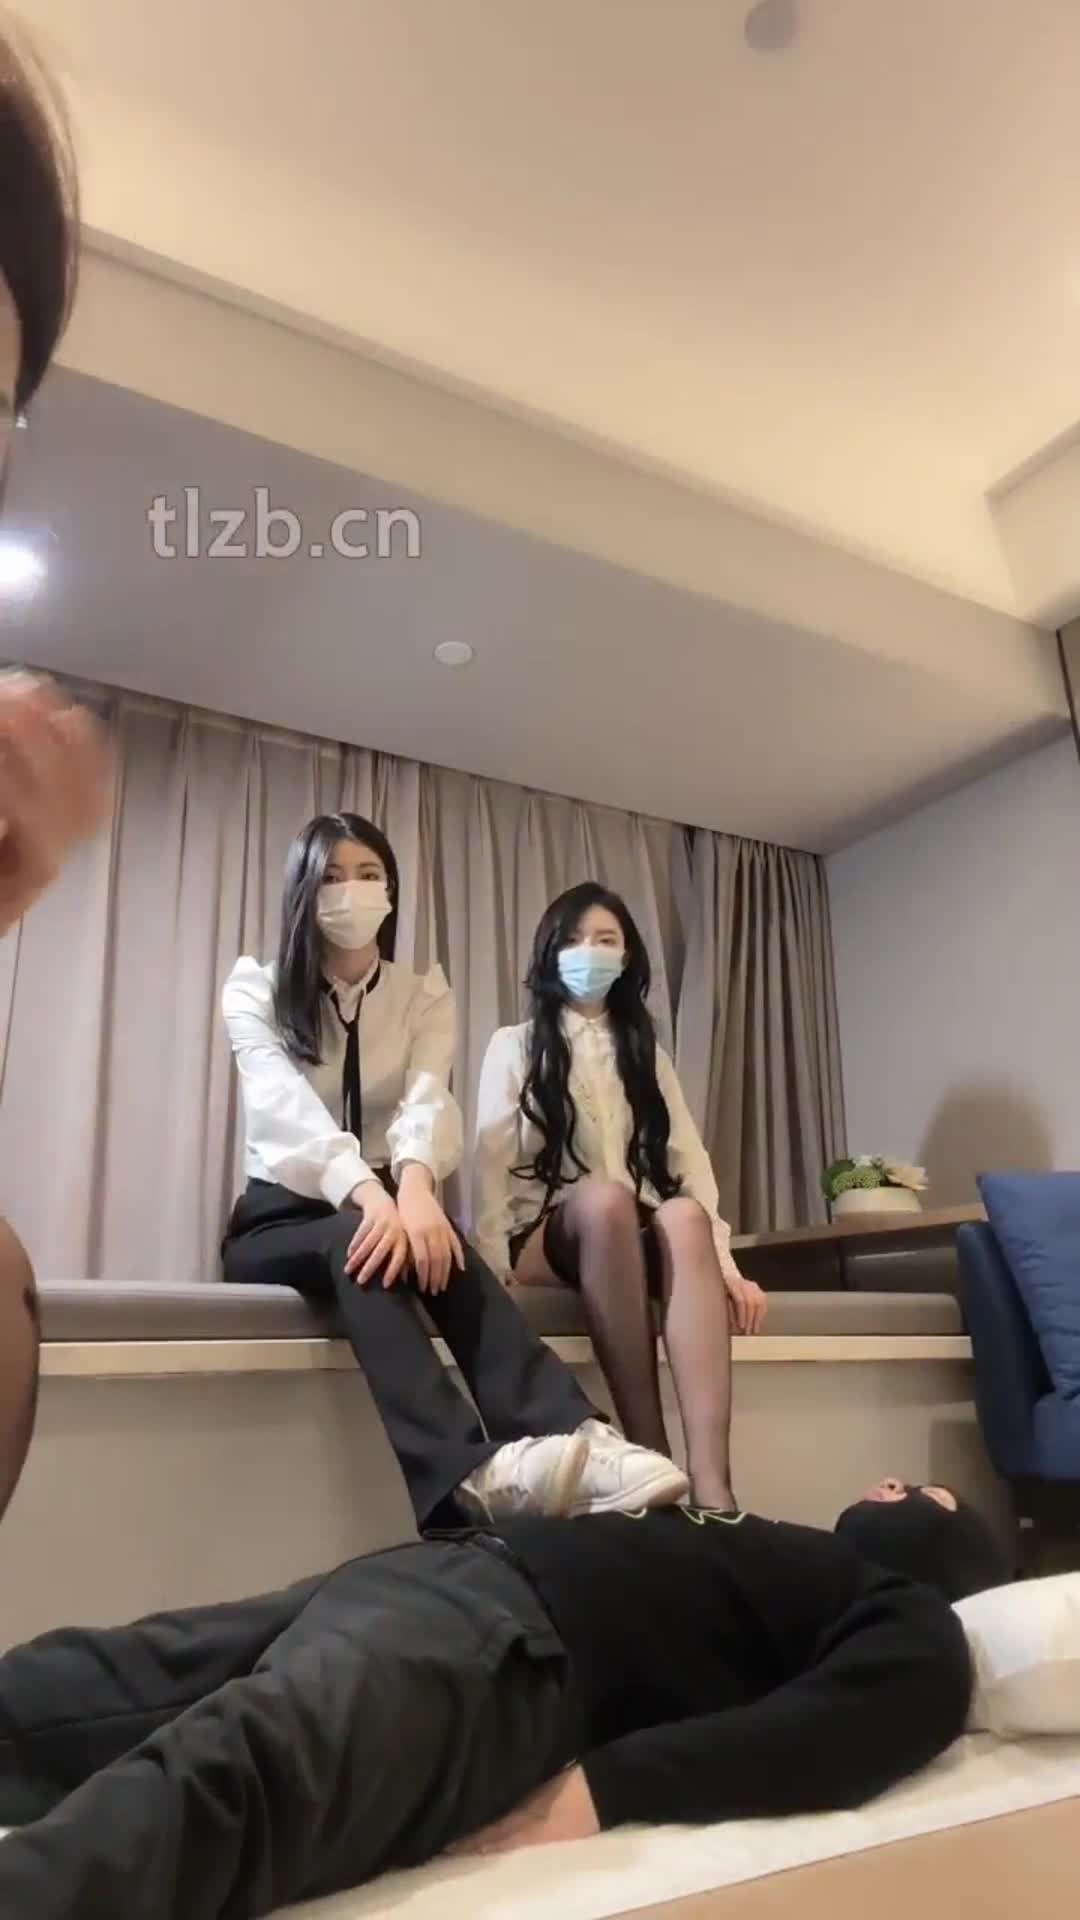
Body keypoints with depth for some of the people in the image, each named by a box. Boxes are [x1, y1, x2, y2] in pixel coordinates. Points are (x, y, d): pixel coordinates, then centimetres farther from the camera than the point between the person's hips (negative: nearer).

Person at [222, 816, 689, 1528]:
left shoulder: (425, 994, 5)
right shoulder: (255, 988, -2)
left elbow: (428, 1096, -17)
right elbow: (283, 1103, -22)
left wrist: (414, 1182, -41)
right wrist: (367, 1190, -43)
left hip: (386, 1200, 2)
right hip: (284, 1217, -2)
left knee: (437, 1242, -35)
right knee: (356, 1240, -37)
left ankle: (578, 1439, -53)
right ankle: (476, 1470, -58)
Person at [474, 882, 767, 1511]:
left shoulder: (647, 1050, 17)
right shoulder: (515, 1046, 8)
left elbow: (688, 1156, 4)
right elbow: (491, 1162, -5)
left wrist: (723, 1257, -11)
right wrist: (492, 1270, -20)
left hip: (644, 1240, 3)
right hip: (548, 1237, -2)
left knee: (685, 1216, -34)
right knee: (603, 1198, -37)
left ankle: (714, 1488, -47)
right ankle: (650, 1454, -37)